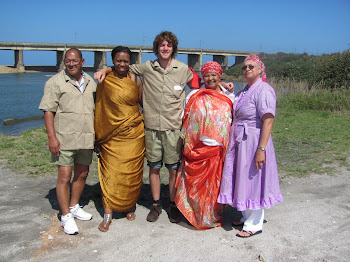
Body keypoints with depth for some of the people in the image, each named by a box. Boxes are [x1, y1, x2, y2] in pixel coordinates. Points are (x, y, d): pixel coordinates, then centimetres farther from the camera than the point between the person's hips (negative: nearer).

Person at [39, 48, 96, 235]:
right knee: (65, 176, -3)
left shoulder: (90, 83, 11)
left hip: (86, 138, 6)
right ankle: (66, 216, 9)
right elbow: (48, 111, -8)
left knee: (82, 174, 14)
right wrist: (52, 137, -16)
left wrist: (97, 135, 15)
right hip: (64, 138, -5)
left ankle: (74, 207, 32)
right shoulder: (55, 82, -5)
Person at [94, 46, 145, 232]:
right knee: (111, 173, -3)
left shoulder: (135, 80, 1)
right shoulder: (105, 81, 0)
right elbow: (99, 108, 4)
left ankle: (130, 206, 27)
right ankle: (108, 214, 4)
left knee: (131, 172, 7)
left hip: (133, 134, 1)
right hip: (111, 135, -1)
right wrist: (98, 135, 4)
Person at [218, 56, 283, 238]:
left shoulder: (264, 90, -14)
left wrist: (261, 149, -26)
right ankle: (247, 217, 33)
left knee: (253, 181, 2)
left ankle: (255, 224, 17)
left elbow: (268, 121, -21)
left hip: (254, 142, -9)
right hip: (240, 142, 9)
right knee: (242, 180, 16)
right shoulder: (245, 91, 13)